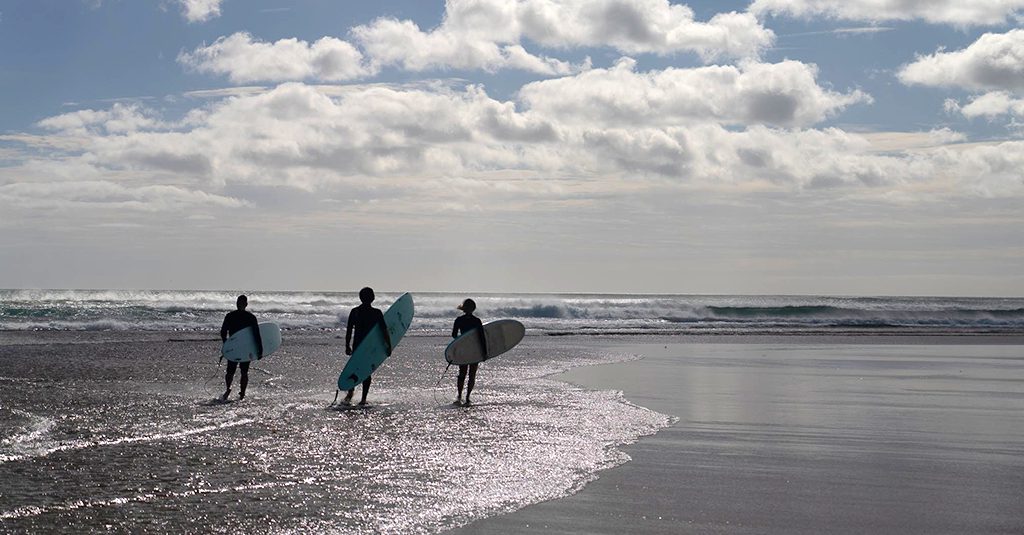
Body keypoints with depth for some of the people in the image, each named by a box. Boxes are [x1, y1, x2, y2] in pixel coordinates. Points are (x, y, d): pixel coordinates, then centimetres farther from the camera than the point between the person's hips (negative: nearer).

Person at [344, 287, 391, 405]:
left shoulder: (354, 312, -2)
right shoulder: (377, 313, -8)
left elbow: (349, 330, 0)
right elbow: (384, 330, -9)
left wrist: (347, 346, 7)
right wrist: (389, 345, -1)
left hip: (357, 346, 1)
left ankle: (351, 391, 3)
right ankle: (363, 398, 5)